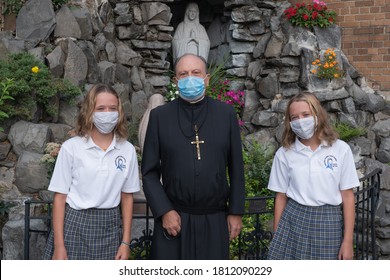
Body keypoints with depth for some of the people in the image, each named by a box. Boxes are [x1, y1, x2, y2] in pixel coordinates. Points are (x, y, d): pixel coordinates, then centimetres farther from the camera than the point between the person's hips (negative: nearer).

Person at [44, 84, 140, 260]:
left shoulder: (127, 150, 3)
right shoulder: (71, 147, -4)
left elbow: (127, 198, 8)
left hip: (109, 228, 2)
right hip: (75, 226, -2)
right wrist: (58, 246, -7)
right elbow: (60, 197, -3)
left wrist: (125, 242, 4)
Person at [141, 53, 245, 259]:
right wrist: (164, 211, -7)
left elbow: (236, 169, 6)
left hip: (215, 221, 1)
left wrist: (236, 212, 4)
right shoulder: (159, 116, 2)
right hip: (173, 219, -1)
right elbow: (149, 172, 2)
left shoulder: (226, 114, 4)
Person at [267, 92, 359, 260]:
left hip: (328, 223, 0)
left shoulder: (341, 149, -1)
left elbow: (348, 196, 0)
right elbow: (281, 197, 6)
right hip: (294, 221, 1)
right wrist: (278, 238, 4)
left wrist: (348, 241, -3)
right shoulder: (284, 154, 1)